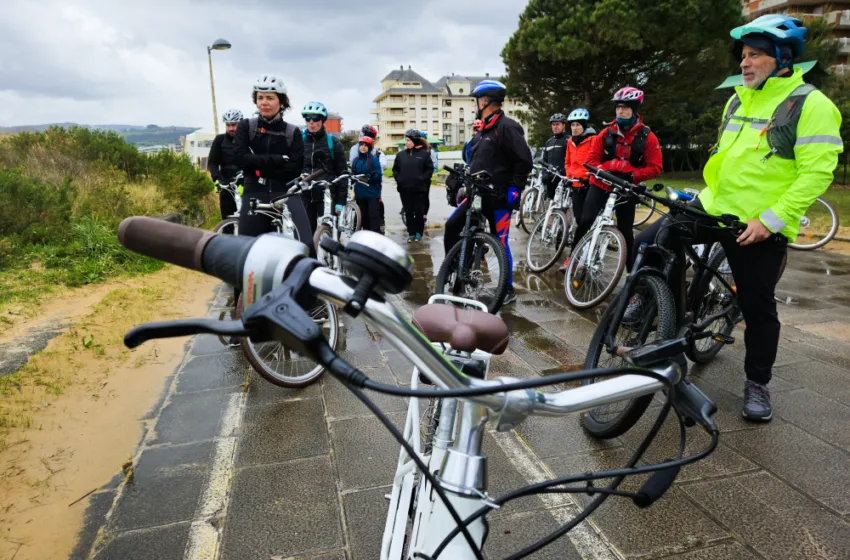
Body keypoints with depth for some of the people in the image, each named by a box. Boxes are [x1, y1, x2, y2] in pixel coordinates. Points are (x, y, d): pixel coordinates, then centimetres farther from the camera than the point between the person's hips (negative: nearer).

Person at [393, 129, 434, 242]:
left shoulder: (424, 153, -3)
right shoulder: (401, 154, 6)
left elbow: (430, 169, -3)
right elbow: (395, 169, 13)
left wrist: (421, 179, -11)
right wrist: (399, 180, 0)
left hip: (420, 188, -3)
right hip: (404, 189, 3)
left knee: (419, 212, 4)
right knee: (408, 212, 7)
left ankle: (419, 232, 16)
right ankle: (411, 233, 15)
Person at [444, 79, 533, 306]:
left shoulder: (507, 126, -12)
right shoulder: (483, 130, 16)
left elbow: (524, 161, -16)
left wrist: (514, 189, -19)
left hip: (500, 196, -8)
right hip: (478, 194, 9)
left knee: (500, 243, -2)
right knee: (452, 226, 1)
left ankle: (508, 289, 11)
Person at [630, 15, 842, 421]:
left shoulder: (810, 105, -10)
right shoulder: (737, 101, 12)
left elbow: (816, 173, -16)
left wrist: (770, 220, -22)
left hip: (759, 228, -6)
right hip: (713, 209, 6)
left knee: (757, 309, 4)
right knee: (647, 243, -7)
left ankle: (757, 384, 23)